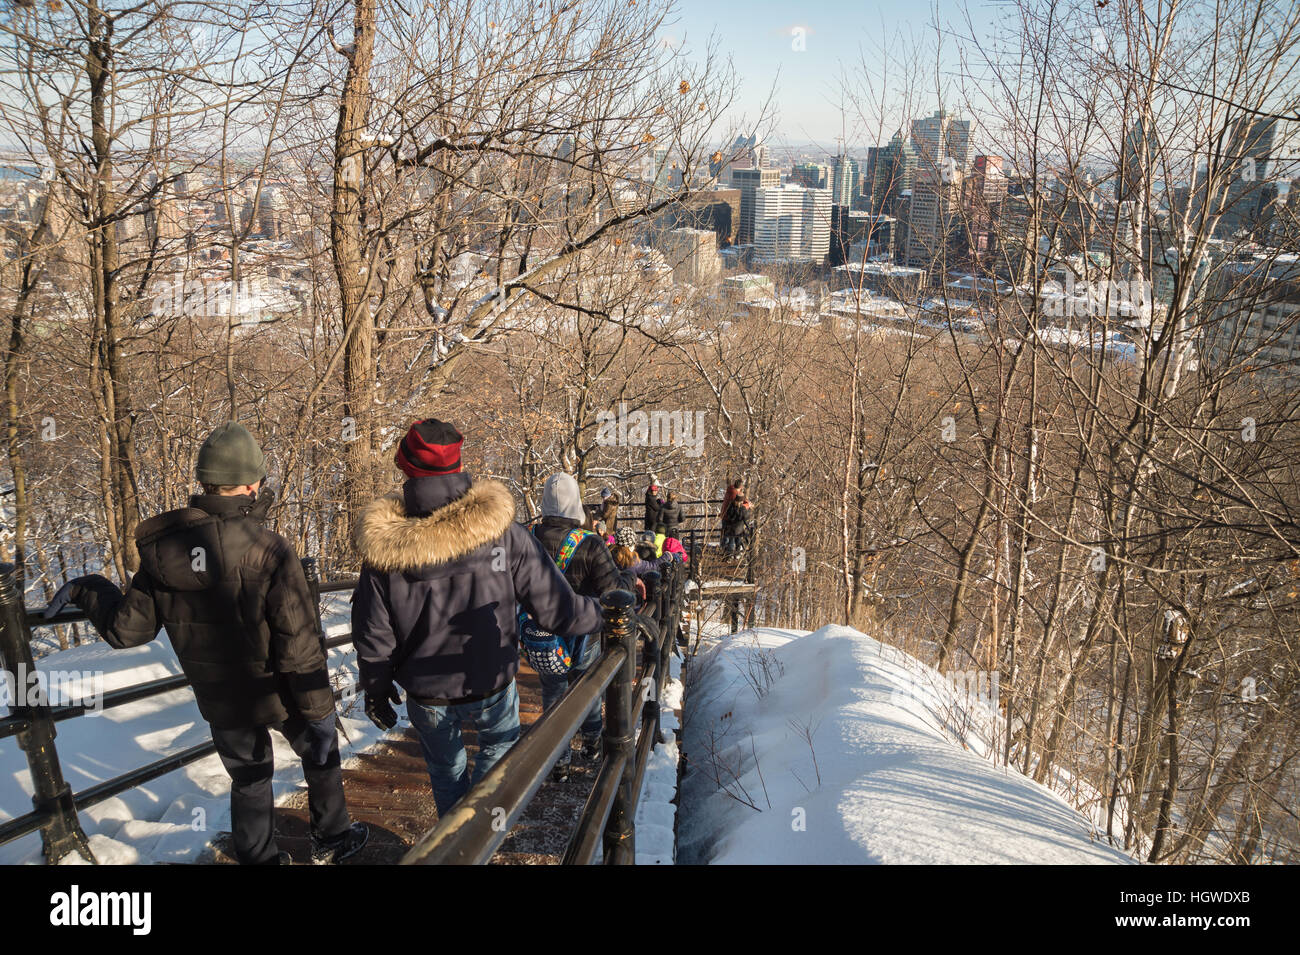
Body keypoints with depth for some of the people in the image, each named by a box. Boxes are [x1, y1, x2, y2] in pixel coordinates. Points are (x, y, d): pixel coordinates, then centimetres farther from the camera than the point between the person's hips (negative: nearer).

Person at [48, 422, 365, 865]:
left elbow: (127, 629, -2)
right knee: (320, 754, 23)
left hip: (219, 702, 4)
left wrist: (88, 590, 17)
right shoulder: (269, 551, -26)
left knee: (248, 780, 24)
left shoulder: (163, 550, -10)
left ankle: (258, 859, 36)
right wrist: (318, 711, -15)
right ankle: (332, 838, 38)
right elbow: (300, 642, -24)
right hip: (278, 695, -4)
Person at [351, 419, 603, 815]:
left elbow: (374, 641, -9)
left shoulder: (384, 547, -19)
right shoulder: (502, 531, -22)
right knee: (501, 741, 32)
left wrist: (375, 693, 10)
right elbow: (555, 607, -16)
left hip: (426, 697, 1)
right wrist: (603, 612, 4)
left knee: (445, 770, 28)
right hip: (491, 686, -1)